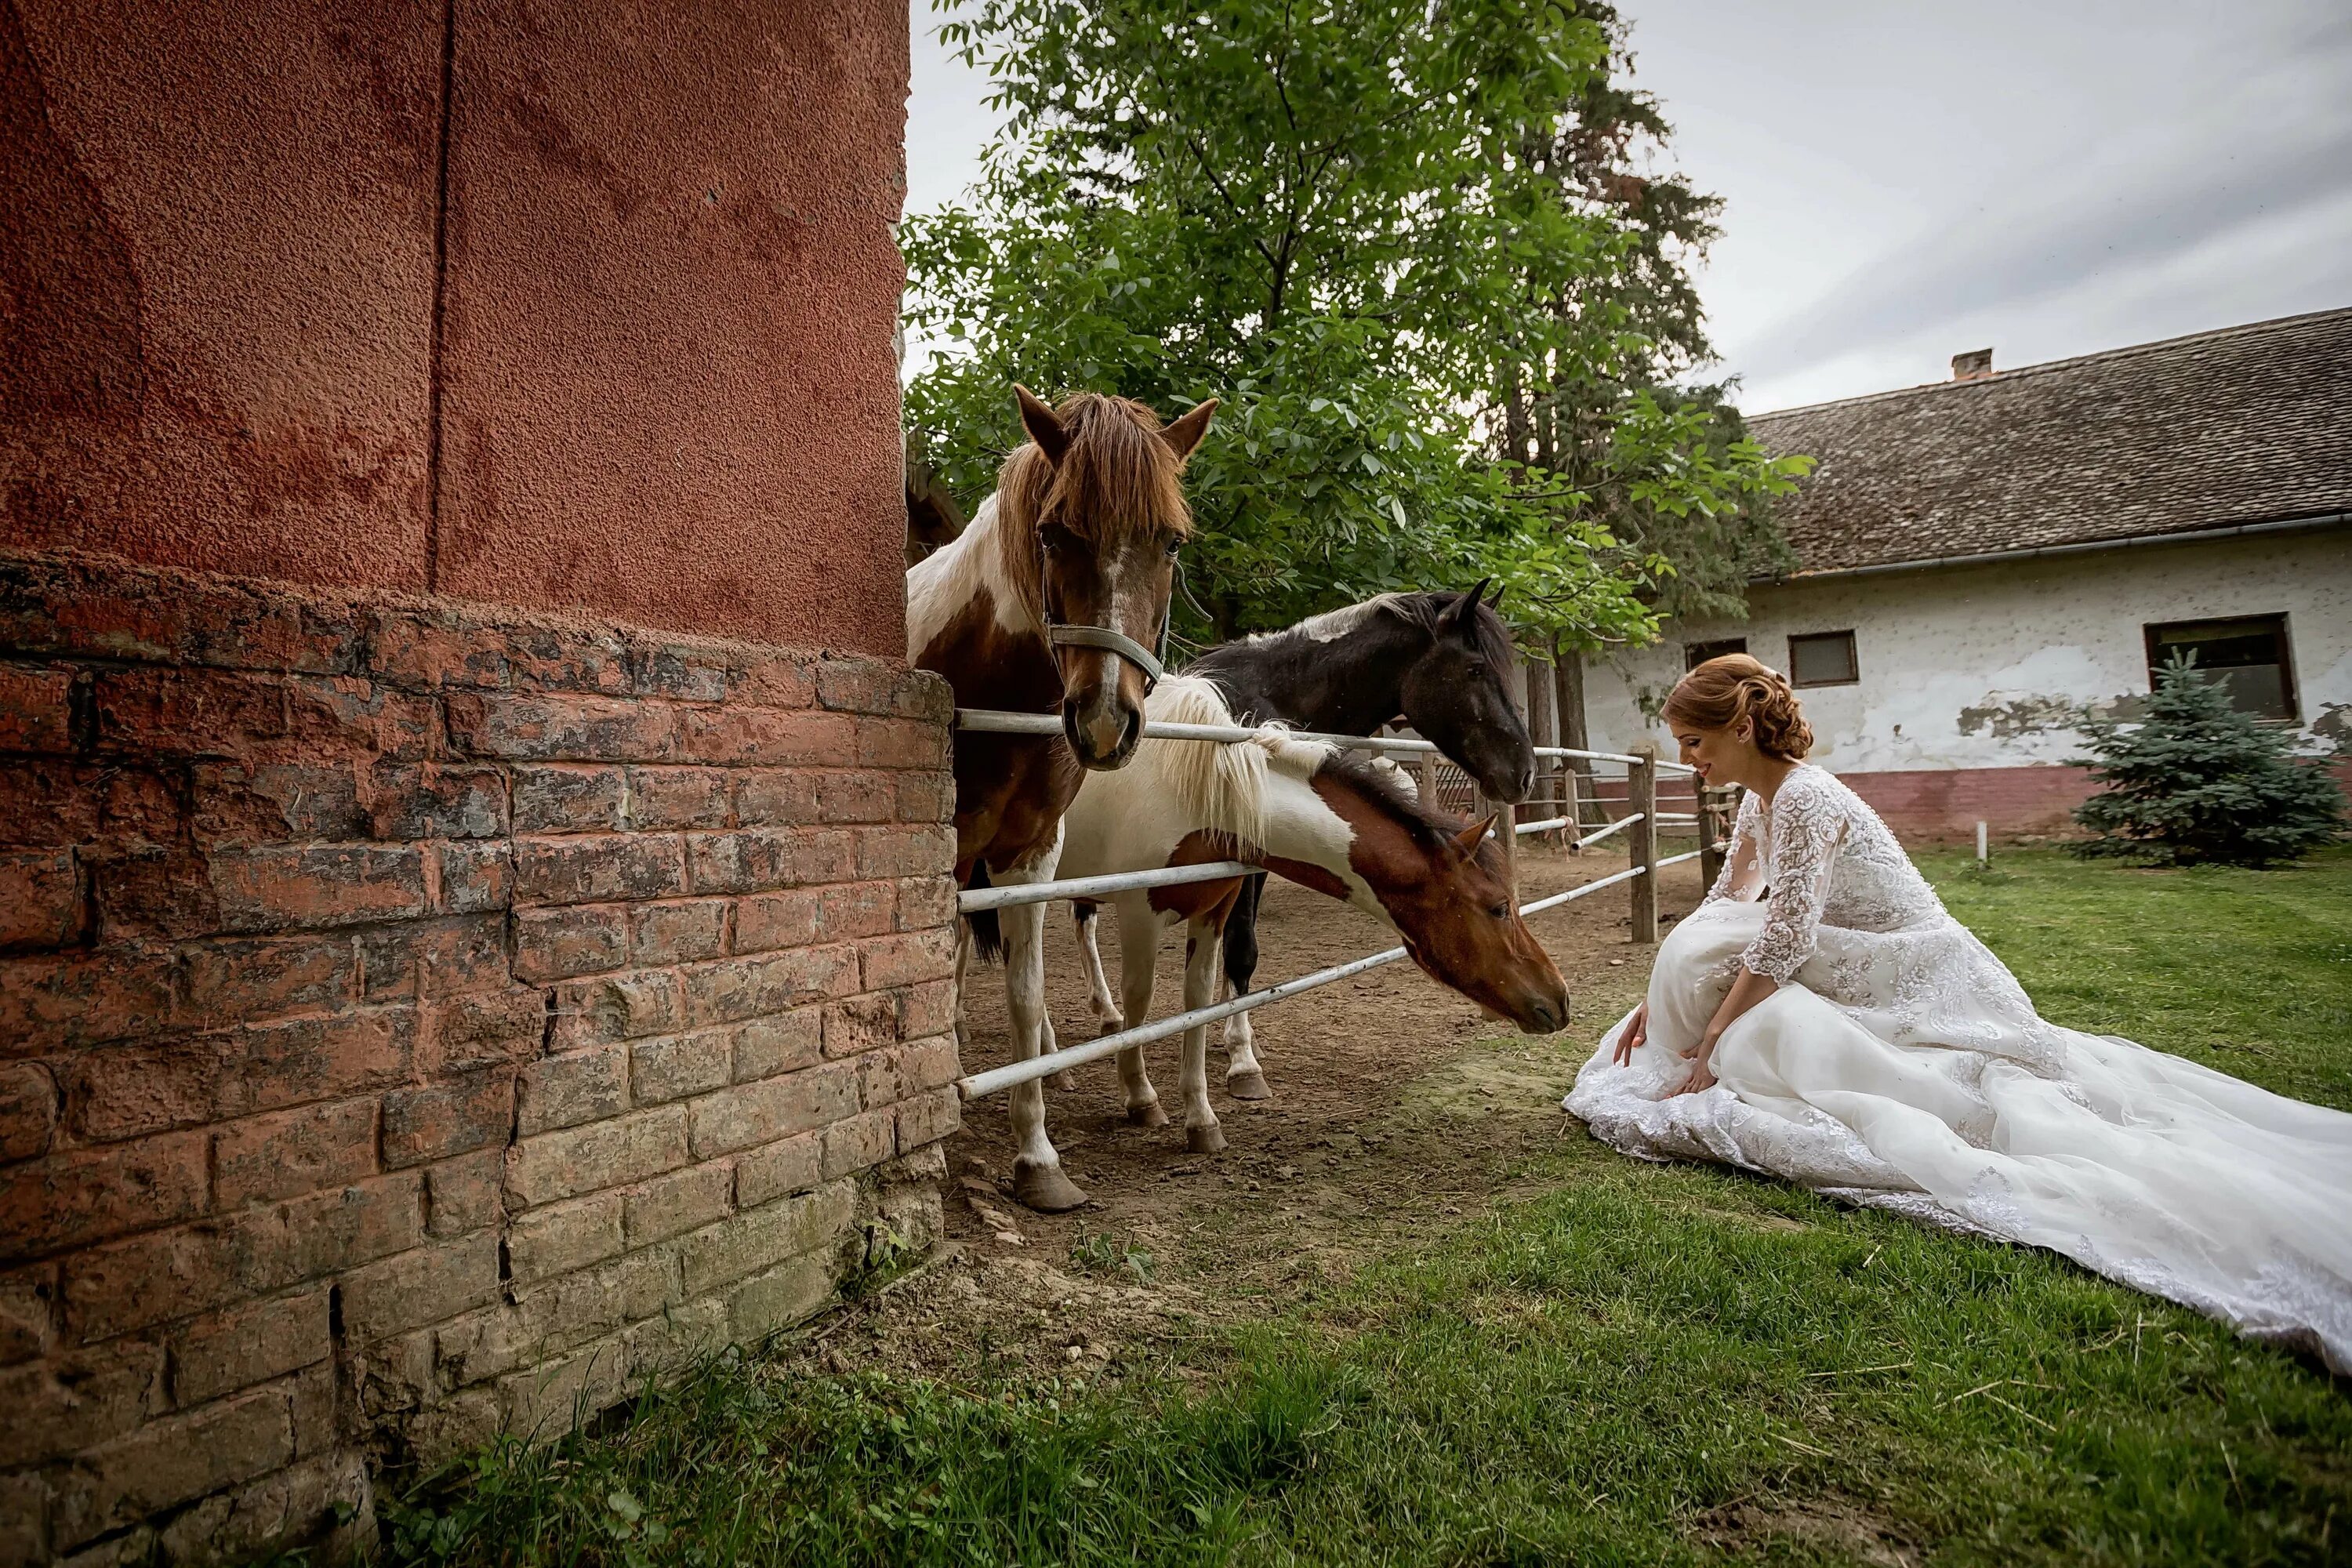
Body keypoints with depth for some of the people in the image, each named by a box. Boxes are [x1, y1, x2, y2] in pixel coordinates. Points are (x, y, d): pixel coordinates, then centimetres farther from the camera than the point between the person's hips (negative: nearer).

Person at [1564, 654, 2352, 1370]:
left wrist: (1707, 1050, -20)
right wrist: (1654, 999, 7)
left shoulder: (1805, 799, -22)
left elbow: (1782, 943, -25)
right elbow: (1718, 910, 13)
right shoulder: (1759, 800, 7)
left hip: (1923, 989, -10)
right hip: (1871, 984, 10)